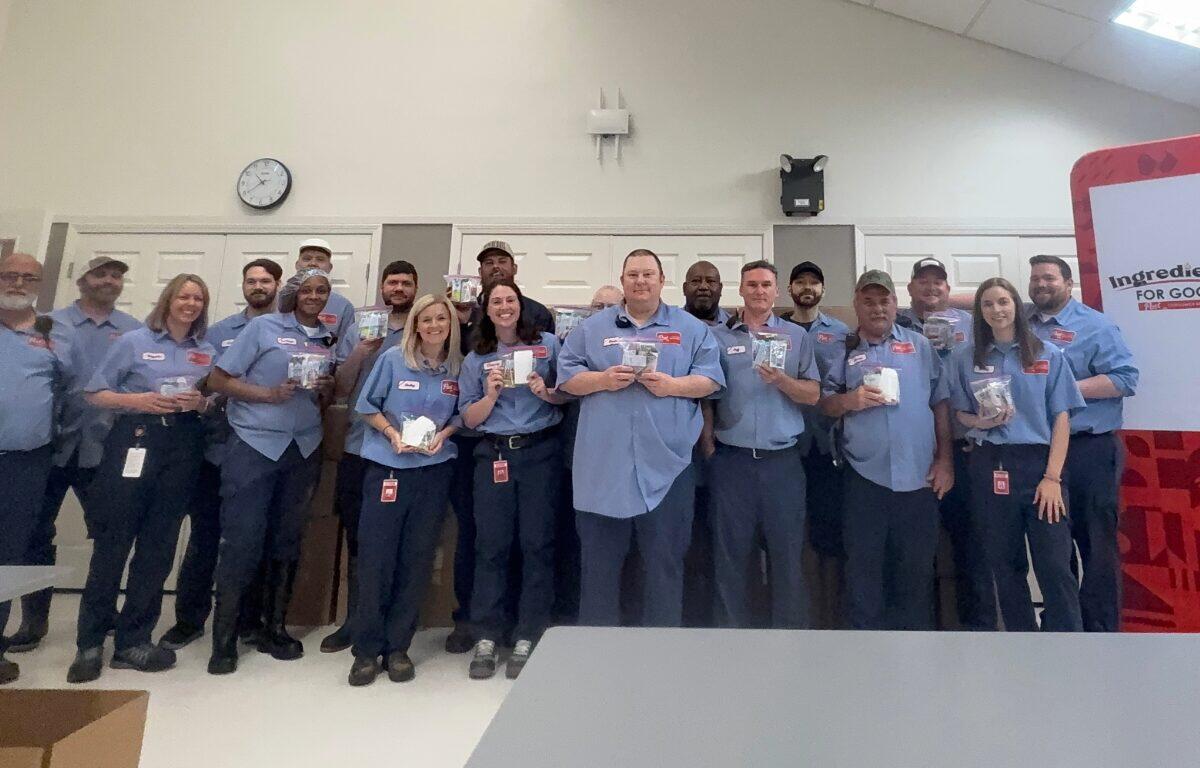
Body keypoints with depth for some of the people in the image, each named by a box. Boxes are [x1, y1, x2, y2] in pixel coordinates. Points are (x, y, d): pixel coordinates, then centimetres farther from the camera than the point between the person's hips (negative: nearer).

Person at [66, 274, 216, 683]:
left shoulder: (208, 352, 12)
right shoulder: (134, 341, 3)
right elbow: (95, 394, 2)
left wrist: (201, 402, -8)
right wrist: (136, 400, -15)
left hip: (184, 447, 3)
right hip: (134, 441, -3)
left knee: (159, 545, 6)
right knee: (112, 541, -1)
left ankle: (133, 641, 16)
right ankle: (90, 643, 12)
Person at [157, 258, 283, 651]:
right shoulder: (218, 332, 11)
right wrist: (212, 396, -12)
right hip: (218, 447, 1)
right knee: (205, 534, 6)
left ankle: (249, 619, 24)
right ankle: (189, 619, 21)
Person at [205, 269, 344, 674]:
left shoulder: (334, 339, 10)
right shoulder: (263, 327, -1)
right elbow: (219, 379, -3)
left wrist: (327, 390, -8)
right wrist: (269, 393, -17)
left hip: (304, 450, 4)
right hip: (254, 445, -3)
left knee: (287, 542, 11)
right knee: (242, 541, -2)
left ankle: (274, 629, 24)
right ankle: (224, 639, 14)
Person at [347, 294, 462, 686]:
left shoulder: (459, 367, 4)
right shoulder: (393, 359, -1)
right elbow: (367, 405, 2)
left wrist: (443, 434, -9)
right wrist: (393, 433, -12)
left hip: (434, 472, 2)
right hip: (387, 468, -1)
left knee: (416, 561, 7)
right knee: (375, 559, 1)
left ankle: (398, 647, 22)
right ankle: (367, 649, 16)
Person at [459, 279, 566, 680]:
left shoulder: (548, 344, 6)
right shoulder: (475, 359, 11)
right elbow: (469, 419, 8)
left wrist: (546, 393, -12)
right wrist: (491, 395, -10)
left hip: (541, 451, -1)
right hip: (494, 454, 2)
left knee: (537, 543, 1)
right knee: (491, 545, 3)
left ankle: (527, 639, 14)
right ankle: (486, 639, 15)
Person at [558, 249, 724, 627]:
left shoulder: (691, 328, 10)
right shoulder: (592, 327, 11)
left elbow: (711, 379, 4)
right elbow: (567, 378, 7)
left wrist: (673, 386, -12)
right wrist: (602, 380, -10)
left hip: (667, 463, 0)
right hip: (603, 464, 1)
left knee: (666, 560, 10)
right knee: (599, 561, 10)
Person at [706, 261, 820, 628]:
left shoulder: (797, 335, 8)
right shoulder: (718, 336, 6)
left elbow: (812, 394, 3)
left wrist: (781, 379, -15)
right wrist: (707, 442, -3)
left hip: (782, 459, 1)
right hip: (731, 459, 0)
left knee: (788, 551, 8)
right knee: (731, 552, 9)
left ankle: (791, 629, 24)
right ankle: (731, 627, 25)